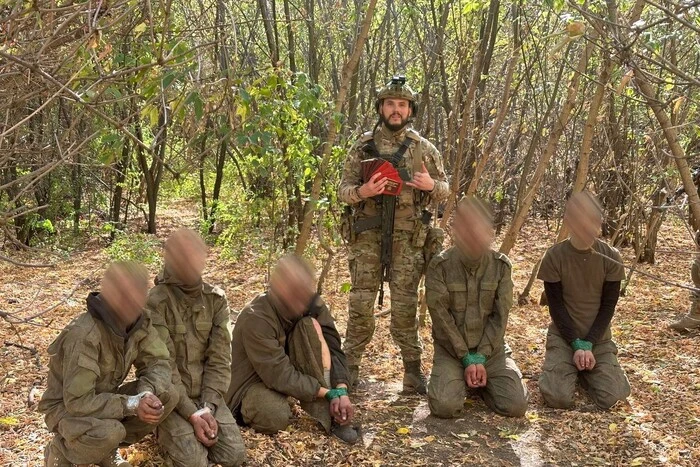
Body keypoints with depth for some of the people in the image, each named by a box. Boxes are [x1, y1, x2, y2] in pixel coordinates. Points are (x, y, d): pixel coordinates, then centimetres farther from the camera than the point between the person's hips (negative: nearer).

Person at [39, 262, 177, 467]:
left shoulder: (138, 323, -12)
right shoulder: (84, 336, -32)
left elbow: (157, 362, -7)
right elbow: (78, 401, -32)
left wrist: (146, 394, -27)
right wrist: (131, 405, -35)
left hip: (105, 399, 7)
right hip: (67, 407, -6)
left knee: (168, 395, -14)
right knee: (110, 433, -36)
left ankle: (108, 448, 5)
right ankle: (60, 450, -2)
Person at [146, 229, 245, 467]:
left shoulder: (216, 299, -1)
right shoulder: (156, 303, -15)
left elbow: (219, 358, -3)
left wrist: (208, 407, -15)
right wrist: (192, 414, -22)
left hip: (205, 392, 4)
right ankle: (169, 432, 11)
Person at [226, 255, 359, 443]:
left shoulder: (310, 306, -12)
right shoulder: (256, 319, -30)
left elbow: (332, 347, -13)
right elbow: (280, 376, -30)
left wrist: (341, 391, -27)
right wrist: (328, 393, -26)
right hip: (255, 383, -6)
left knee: (310, 326, -21)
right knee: (276, 417, -40)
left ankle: (330, 414, -20)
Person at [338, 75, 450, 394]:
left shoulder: (424, 148, 7)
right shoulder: (363, 146, 5)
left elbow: (445, 191, 12)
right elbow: (343, 190, 5)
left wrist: (431, 185, -11)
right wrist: (361, 192, -17)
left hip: (408, 239, 0)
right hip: (367, 236, 0)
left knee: (405, 306, 4)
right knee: (361, 304, 3)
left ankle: (413, 370, 15)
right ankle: (349, 367, 15)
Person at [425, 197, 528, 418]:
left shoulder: (501, 265, -4)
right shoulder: (439, 266, -12)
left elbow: (500, 316, -5)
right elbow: (442, 318, -12)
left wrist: (480, 358, -12)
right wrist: (467, 359, -14)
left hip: (491, 348, 2)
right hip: (451, 349, -2)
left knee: (516, 406, -15)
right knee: (445, 406, -24)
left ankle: (481, 383, 16)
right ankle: (459, 381, 12)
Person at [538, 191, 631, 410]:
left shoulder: (611, 258, -6)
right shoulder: (554, 257, -12)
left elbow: (608, 307, -5)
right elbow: (556, 306, -9)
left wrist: (588, 345, -14)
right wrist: (577, 345, -16)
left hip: (599, 338, 2)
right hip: (563, 336, -2)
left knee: (612, 398, -17)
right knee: (558, 397, -22)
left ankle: (584, 370, 15)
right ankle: (566, 366, 13)